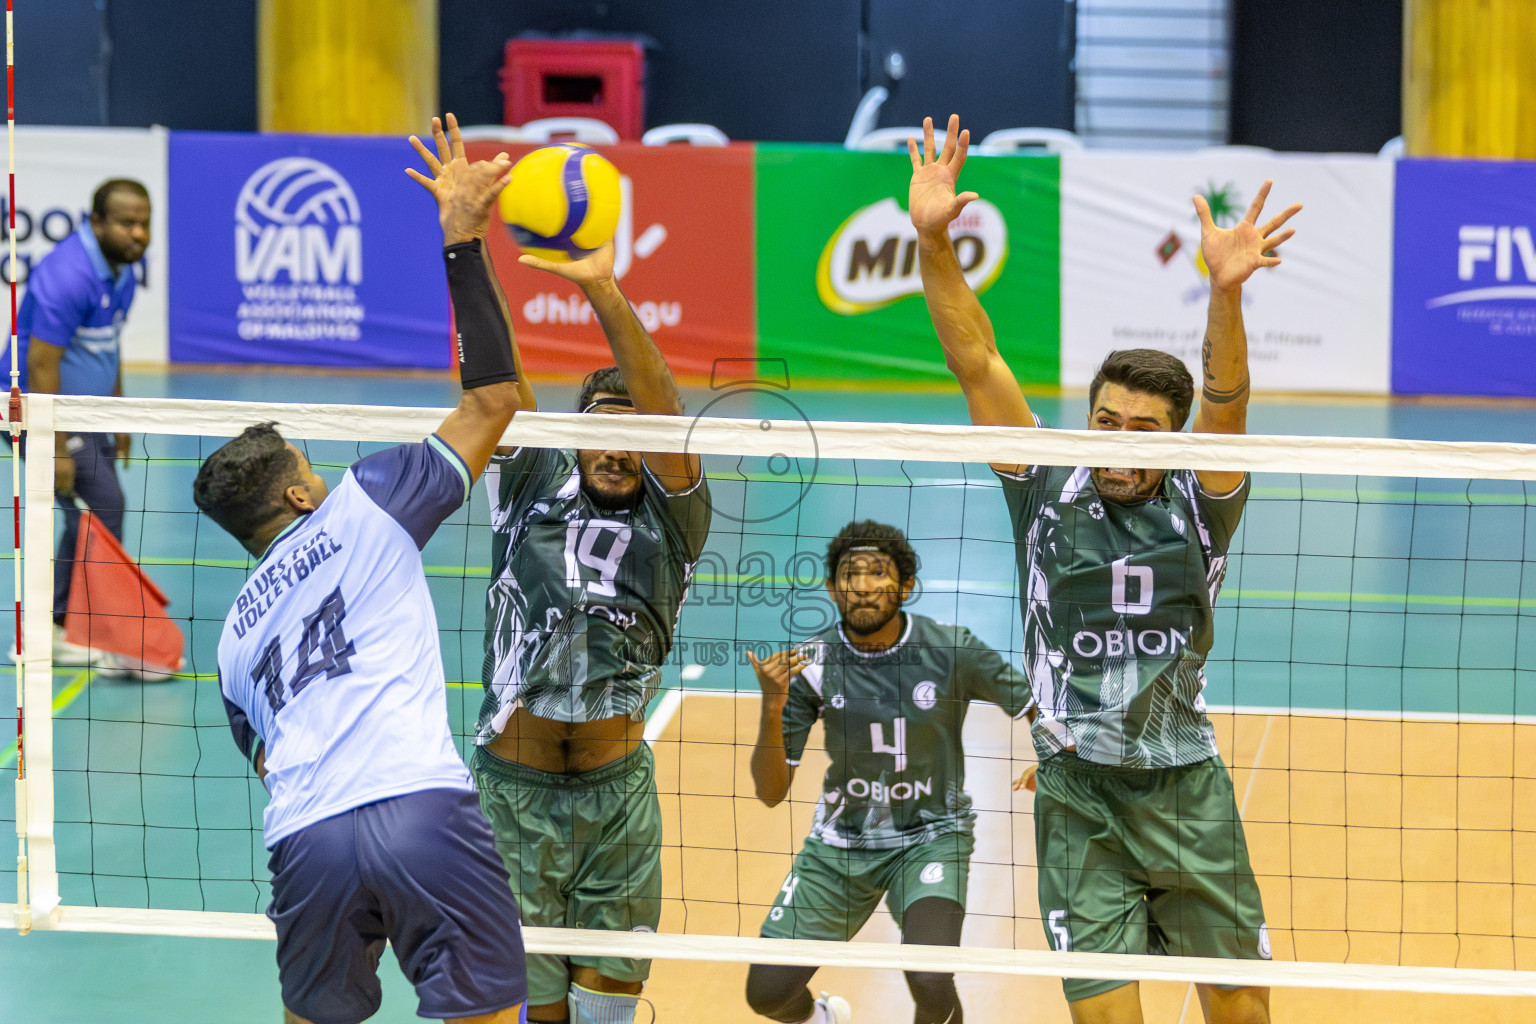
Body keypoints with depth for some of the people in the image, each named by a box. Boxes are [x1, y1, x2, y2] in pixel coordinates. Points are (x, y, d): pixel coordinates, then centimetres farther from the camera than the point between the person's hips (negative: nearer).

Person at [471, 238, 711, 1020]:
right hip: (512, 788, 0)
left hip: (618, 791, 1)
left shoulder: (673, 519, 0)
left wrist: (603, 290, -31)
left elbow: (663, 411, -17)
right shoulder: (533, 484, 3)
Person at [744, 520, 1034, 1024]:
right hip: (840, 838, 2)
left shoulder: (952, 651, -15)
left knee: (931, 984, -26)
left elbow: (1036, 711, -1)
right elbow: (771, 793, -10)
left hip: (931, 836, -2)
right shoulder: (810, 665, -11)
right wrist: (772, 707, -26)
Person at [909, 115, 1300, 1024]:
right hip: (1077, 793, -1)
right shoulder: (1050, 492, -1)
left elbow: (1225, 401, -21)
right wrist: (933, 244, -21)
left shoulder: (1199, 506, -3)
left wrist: (1225, 293, -40)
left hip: (1187, 788, 1)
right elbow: (977, 362, -9)